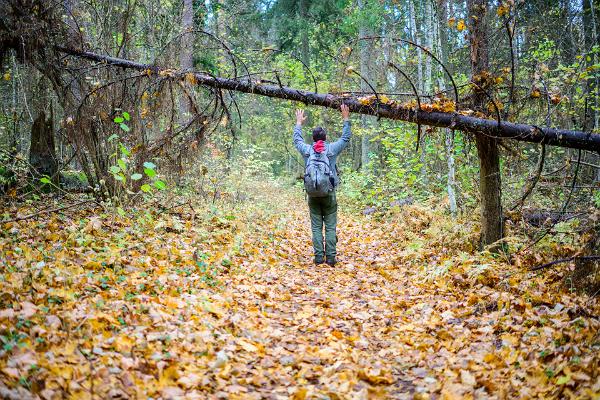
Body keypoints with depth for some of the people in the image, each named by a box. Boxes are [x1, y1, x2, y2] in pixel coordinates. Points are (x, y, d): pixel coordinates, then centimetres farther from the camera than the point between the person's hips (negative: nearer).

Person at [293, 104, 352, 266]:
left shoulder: (307, 150, 1)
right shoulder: (332, 149, -3)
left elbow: (297, 140, 21)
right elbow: (346, 138, 12)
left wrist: (299, 123, 34)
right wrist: (346, 119, 19)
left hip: (313, 194, 2)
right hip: (329, 193, -1)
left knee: (316, 227, 5)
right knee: (330, 226, 3)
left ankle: (319, 257, 3)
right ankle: (330, 257, 1)